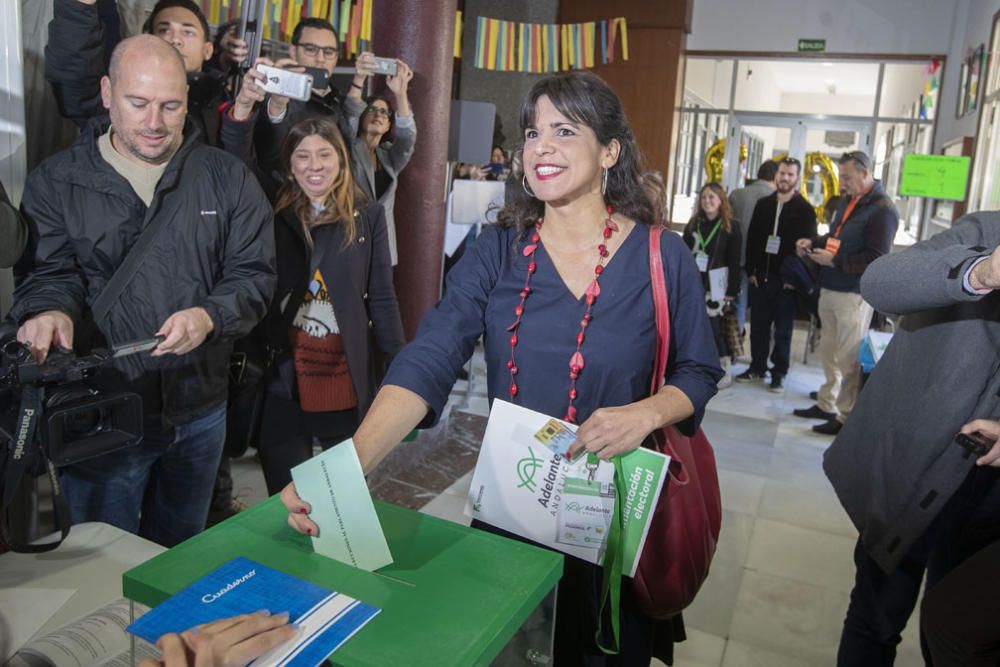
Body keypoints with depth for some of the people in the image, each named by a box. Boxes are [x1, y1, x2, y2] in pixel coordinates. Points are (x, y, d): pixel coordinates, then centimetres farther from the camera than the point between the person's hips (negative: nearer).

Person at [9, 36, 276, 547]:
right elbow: (48, 273, -6)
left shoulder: (228, 179, 1)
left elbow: (254, 274, -3)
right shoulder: (57, 182, 0)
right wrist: (50, 312, -30)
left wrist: (210, 317, -22)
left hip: (200, 411, 2)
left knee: (182, 558, 22)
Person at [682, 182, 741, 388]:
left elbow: (734, 262, -3)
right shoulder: (693, 224, 10)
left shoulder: (730, 227, -1)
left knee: (713, 328, -8)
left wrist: (732, 291, -8)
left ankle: (725, 370, 6)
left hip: (715, 286, -4)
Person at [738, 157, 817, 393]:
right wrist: (751, 270, 3)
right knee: (758, 325, 9)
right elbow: (752, 238, 10)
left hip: (786, 280, -4)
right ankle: (757, 367, 21)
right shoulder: (763, 204, 10)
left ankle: (779, 373, 12)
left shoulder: (805, 209, -2)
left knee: (783, 329, 4)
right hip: (760, 276, 4)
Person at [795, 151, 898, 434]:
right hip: (830, 289, 8)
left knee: (848, 358, -2)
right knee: (829, 351, 15)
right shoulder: (849, 201, 14)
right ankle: (826, 404, 28)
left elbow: (877, 259, -18)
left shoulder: (882, 209, -13)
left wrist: (834, 261, -19)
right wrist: (813, 242, 7)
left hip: (854, 294, -8)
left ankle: (846, 416, 8)